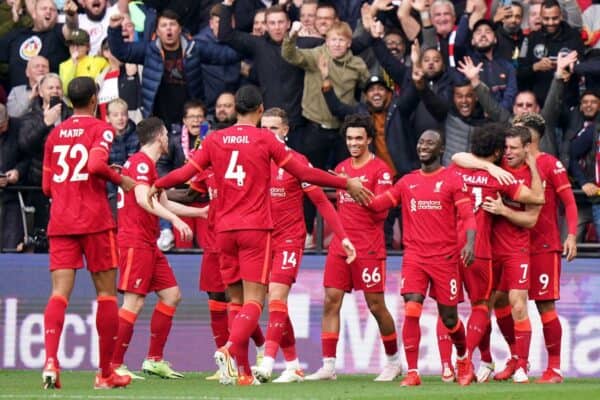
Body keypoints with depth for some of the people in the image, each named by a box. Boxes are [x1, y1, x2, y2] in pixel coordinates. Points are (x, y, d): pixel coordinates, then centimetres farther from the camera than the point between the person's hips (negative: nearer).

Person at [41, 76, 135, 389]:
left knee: (60, 291, -4)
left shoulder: (55, 134, 13)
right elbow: (95, 165, -20)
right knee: (106, 293, 7)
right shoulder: (100, 129, -2)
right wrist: (121, 180, -5)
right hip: (94, 221, -4)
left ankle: (51, 361, -26)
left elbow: (47, 187, 16)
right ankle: (106, 372, 9)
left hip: (60, 222, 4)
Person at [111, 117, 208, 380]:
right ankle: (113, 365, -12)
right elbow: (142, 199, -25)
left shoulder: (148, 164, 21)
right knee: (134, 302, -14)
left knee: (171, 295, 10)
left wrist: (199, 212, 36)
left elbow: (163, 203, 32)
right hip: (135, 242, -11)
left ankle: (154, 360, 12)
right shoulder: (141, 162, -11)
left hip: (149, 244, 11)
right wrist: (175, 219, -32)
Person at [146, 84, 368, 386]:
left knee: (237, 300, 11)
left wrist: (156, 186, 26)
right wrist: (346, 183, 8)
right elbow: (303, 173, -1)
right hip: (256, 229, -4)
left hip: (225, 230, 4)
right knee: (253, 301, -7)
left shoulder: (214, 140, 5)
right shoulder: (265, 139, -2)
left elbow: (186, 172, 7)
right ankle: (230, 350, -32)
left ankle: (243, 371, 8)